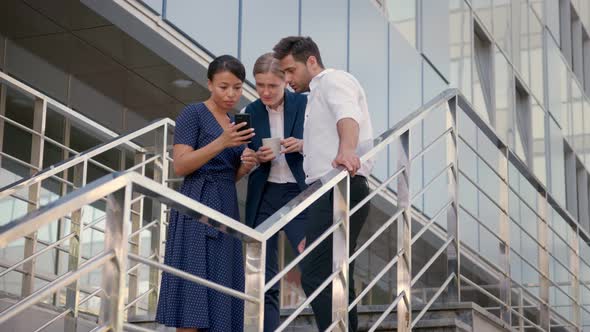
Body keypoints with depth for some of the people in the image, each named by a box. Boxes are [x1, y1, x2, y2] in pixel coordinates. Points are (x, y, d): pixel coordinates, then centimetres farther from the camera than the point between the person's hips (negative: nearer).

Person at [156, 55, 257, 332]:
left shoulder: (235, 123, 17)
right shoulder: (192, 114, -5)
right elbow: (180, 166, -13)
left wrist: (246, 165, -1)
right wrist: (221, 143, -23)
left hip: (227, 208, 8)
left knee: (220, 288, 2)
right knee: (194, 287, -13)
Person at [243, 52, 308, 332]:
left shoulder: (305, 104, -4)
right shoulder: (251, 113, 6)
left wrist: (303, 145, -20)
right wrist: (257, 157, -12)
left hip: (299, 194, -3)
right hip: (263, 199, 3)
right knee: (264, 279, 5)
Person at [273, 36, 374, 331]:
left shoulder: (333, 80, -2)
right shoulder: (318, 95, 30)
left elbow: (348, 114, -25)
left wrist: (346, 148, -45)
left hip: (338, 189, -11)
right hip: (330, 193, 11)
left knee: (316, 276, -19)